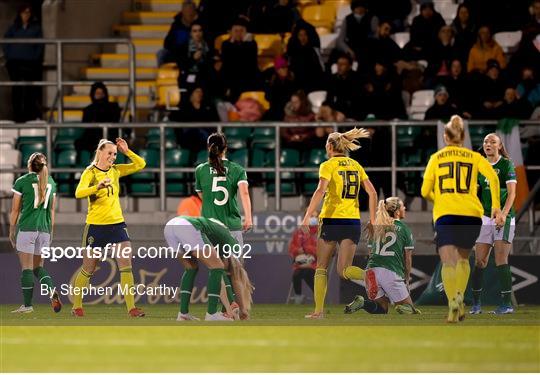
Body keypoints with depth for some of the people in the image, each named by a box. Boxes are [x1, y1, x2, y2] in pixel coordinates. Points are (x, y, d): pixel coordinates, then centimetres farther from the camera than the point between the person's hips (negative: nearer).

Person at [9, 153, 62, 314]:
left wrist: (12, 230, 9)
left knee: (26, 267, -1)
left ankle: (27, 305, -2)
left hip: (26, 228, -4)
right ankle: (52, 290, -14)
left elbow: (15, 210, 0)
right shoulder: (51, 183, 11)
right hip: (44, 229, 4)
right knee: (38, 267, 12)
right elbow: (52, 210, 14)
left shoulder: (22, 181, -2)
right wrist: (50, 231, 21)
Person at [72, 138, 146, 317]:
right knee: (88, 269, 6)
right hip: (96, 226, -4)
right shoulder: (90, 173, -8)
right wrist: (98, 186, -41)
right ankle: (76, 306, 22)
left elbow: (140, 164, 10)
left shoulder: (115, 171, 8)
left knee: (126, 265, -10)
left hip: (117, 223, 4)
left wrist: (126, 151, -3)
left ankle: (131, 307, -12)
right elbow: (79, 193, -25)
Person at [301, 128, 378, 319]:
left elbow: (320, 191, -18)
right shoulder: (356, 165, 13)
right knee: (344, 270, 1)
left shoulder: (328, 165, -3)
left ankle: (319, 310, 4)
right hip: (353, 222, 4)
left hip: (332, 219, -4)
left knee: (321, 268, 9)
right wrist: (372, 220, 12)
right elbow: (372, 193, 8)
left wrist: (307, 216, -22)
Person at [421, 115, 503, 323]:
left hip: (445, 213, -2)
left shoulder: (436, 157, 14)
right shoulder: (474, 157, 15)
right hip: (472, 213, 2)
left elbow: (425, 191, 10)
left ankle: (453, 301, -34)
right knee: (463, 258, 21)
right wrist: (496, 206, -7)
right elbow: (492, 176, -4)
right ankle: (460, 296, 0)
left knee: (449, 261, -10)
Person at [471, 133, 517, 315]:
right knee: (479, 262, 1)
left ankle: (507, 303, -8)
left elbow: (512, 193, -9)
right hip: (485, 217, 5)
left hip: (504, 218, -5)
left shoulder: (506, 165, -3)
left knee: (501, 261, -11)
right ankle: (476, 304, 7)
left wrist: (503, 214, -20)